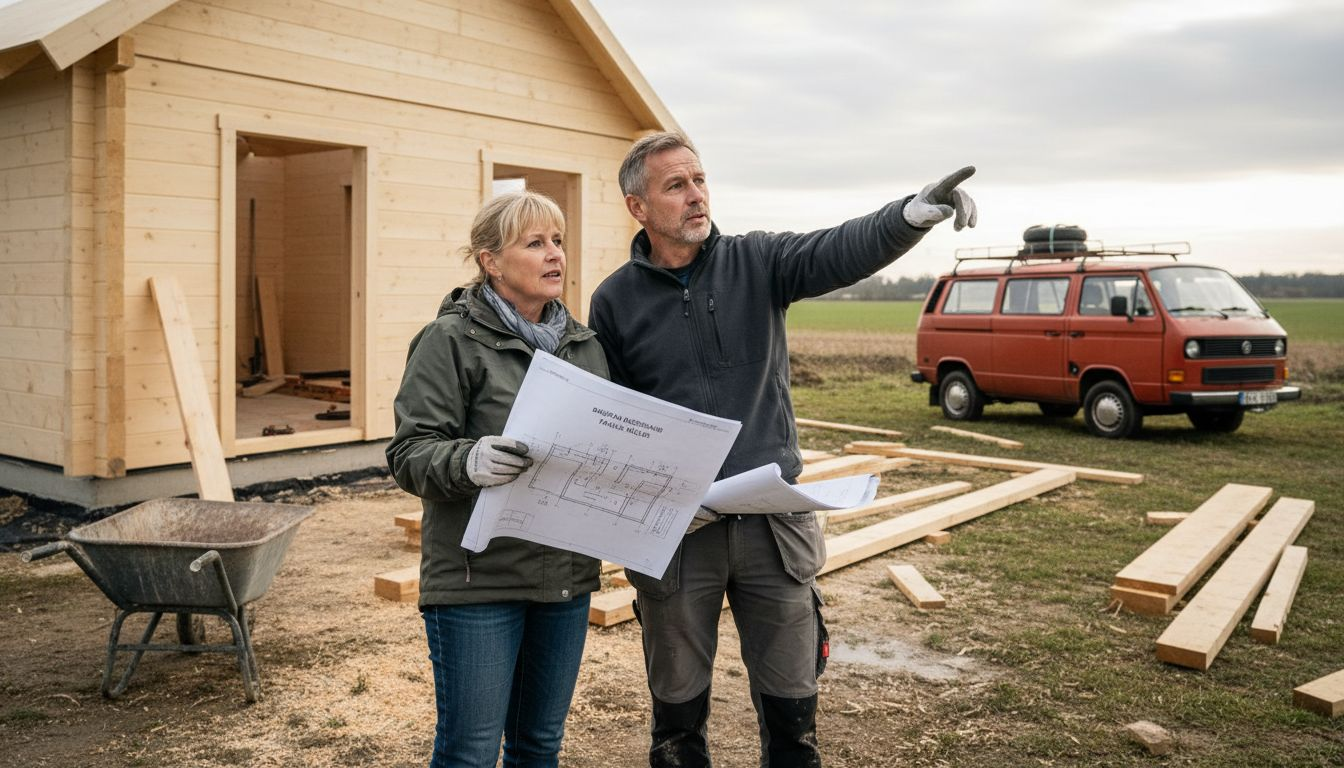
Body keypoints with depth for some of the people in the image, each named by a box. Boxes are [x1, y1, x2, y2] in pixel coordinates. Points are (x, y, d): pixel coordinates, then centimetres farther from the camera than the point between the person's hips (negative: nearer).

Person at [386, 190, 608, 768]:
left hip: (566, 576, 6)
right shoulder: (450, 341, -7)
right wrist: (469, 461, -32)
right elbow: (408, 453, -12)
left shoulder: (584, 346, 12)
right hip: (478, 577, -6)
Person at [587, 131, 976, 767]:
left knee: (793, 713, 11)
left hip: (774, 523, 1)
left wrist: (914, 213, -39)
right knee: (678, 711, 15)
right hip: (675, 532, 0)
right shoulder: (614, 302, 0)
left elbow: (840, 250, -19)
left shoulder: (757, 262, 0)